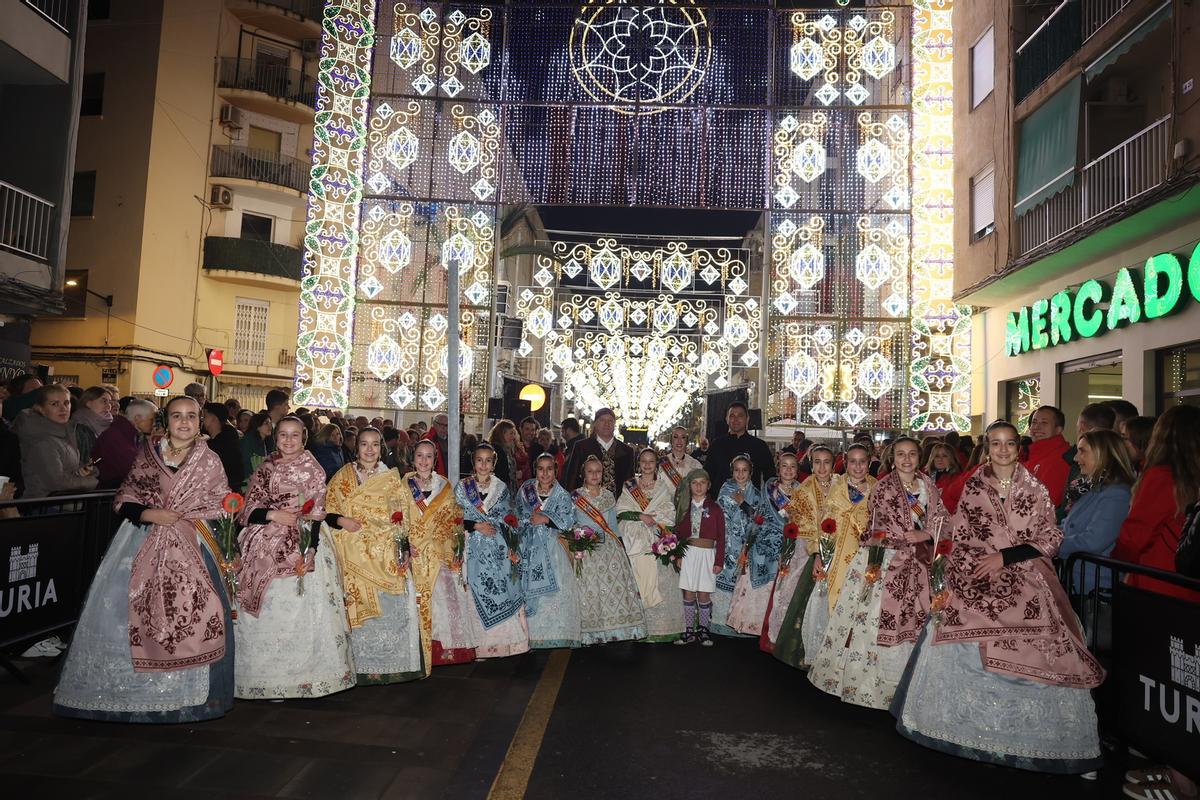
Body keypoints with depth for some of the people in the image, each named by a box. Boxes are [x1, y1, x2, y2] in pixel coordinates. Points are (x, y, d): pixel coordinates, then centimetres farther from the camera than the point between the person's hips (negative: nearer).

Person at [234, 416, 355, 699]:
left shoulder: (313, 470, 2)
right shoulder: (264, 469, 11)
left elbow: (316, 514, -3)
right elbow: (249, 509, 8)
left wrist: (311, 549, -14)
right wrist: (273, 514, -12)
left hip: (300, 546, -3)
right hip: (266, 548, 3)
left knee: (300, 610, -5)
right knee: (268, 611, 2)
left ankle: (301, 673, 6)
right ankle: (269, 675, 13)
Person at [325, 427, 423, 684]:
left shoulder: (391, 478, 8)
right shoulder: (343, 476, 9)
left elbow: (402, 518, 5)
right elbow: (328, 510, 8)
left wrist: (404, 549, -5)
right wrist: (341, 521, -13)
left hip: (387, 553, 0)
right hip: (355, 555, 0)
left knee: (390, 605, -3)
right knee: (360, 608, -2)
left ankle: (393, 662, 10)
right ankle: (365, 667, 10)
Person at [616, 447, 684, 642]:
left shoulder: (663, 487, 13)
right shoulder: (629, 486, 12)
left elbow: (669, 513, 4)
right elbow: (621, 510, 1)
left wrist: (651, 519, -11)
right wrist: (640, 516, -11)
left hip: (659, 541, 1)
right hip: (636, 541, 0)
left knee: (661, 581, -8)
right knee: (640, 579, -9)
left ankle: (662, 627, -2)